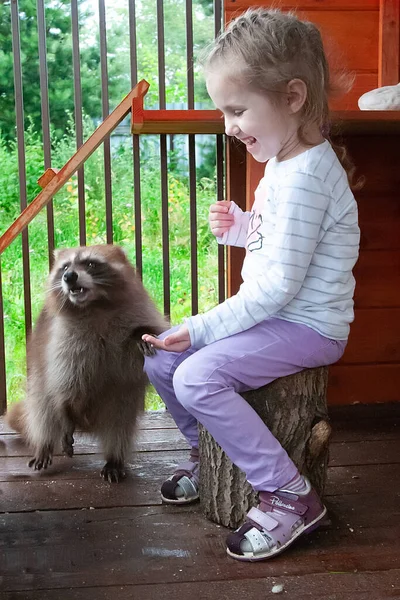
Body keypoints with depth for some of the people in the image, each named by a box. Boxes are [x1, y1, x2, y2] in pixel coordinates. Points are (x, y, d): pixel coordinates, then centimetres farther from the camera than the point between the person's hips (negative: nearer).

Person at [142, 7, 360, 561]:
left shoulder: (302, 178, -23)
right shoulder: (287, 162, 9)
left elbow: (278, 285, -25)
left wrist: (202, 329, -19)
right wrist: (240, 228, 2)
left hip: (307, 327, -10)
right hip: (277, 315, 10)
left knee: (197, 375, -25)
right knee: (160, 358, 7)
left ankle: (290, 495, -13)